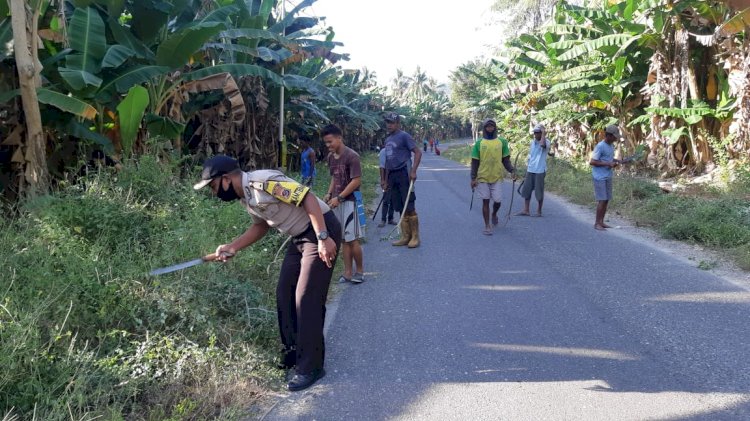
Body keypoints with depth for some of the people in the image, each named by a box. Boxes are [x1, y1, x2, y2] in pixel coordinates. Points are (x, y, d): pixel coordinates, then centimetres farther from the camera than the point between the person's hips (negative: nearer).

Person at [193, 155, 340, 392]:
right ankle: (293, 354, 28)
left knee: (307, 299, -9)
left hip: (322, 231, -10)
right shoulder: (245, 197, 6)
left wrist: (323, 238, -30)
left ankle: (311, 367, 1)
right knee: (284, 293, 12)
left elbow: (307, 197, -26)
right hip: (301, 236, 10)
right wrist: (232, 247, 11)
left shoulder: (263, 182, -24)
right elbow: (261, 225, 22)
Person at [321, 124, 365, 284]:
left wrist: (339, 198, -20)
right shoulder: (330, 156, 8)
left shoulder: (351, 156, -15)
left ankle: (360, 270, 14)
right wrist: (329, 194, 3)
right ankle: (348, 272, 16)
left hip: (350, 201, -7)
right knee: (344, 239, 10)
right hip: (337, 202, 7)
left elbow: (357, 181, -18)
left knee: (353, 239, -2)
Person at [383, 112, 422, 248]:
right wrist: (386, 179, 20)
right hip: (392, 175, 7)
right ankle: (405, 237, 15)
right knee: (401, 209, 9)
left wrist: (413, 171, -20)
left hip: (404, 174, -7)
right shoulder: (387, 140, 17)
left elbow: (418, 152, -11)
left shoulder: (404, 136, -6)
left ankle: (415, 237, 2)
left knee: (409, 207, -5)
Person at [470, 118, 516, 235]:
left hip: (496, 177, 1)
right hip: (482, 177, -1)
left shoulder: (502, 142, 5)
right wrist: (473, 178, -3)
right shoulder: (479, 143, 2)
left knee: (497, 201, -1)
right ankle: (487, 226, 11)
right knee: (485, 201, 2)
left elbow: (505, 160, 8)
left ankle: (494, 215, 33)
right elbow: (475, 162, 3)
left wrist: (512, 170, -9)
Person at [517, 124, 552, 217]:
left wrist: (543, 133, -20)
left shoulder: (546, 141, -6)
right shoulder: (533, 142, 12)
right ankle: (526, 210, 10)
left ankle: (539, 211, 13)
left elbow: (542, 144, -32)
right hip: (530, 170, 6)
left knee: (539, 192, 2)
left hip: (540, 171, -6)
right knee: (526, 191, 5)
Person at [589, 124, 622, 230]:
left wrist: (616, 161, 3)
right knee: (602, 200, -8)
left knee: (606, 200, 8)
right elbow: (592, 162, -17)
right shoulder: (600, 146, -14)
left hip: (608, 177, 8)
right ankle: (597, 223, 0)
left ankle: (601, 222, 16)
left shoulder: (611, 146, 11)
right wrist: (608, 164, -19)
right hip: (600, 177, -8)